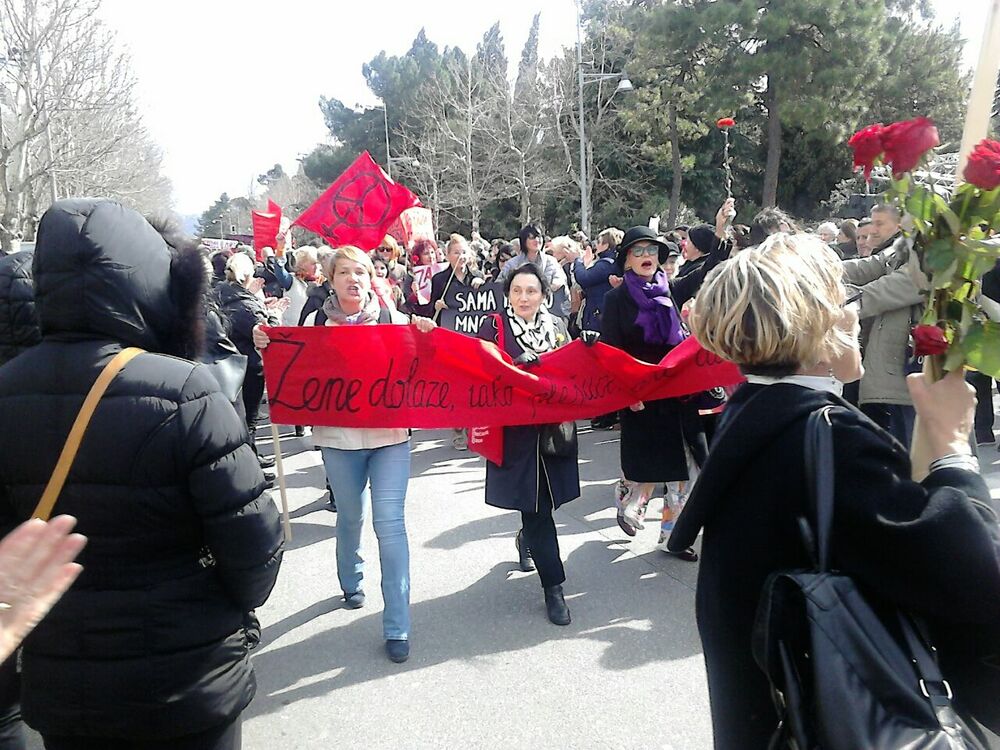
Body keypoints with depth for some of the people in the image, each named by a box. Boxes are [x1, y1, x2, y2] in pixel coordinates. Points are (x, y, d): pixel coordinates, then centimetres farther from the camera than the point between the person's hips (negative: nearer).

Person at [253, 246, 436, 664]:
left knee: (389, 522, -6)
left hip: (389, 434, -1)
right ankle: (352, 583, 47)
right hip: (338, 438, 1)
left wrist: (425, 338, -20)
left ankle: (397, 627, 3)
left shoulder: (394, 320, -2)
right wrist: (267, 347, -15)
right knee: (350, 517, 18)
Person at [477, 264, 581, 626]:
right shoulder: (494, 327, -3)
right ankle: (553, 586, 10)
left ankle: (527, 539, 47)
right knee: (536, 506, -1)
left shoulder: (557, 325, 9)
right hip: (516, 432, -4)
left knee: (543, 501, 13)